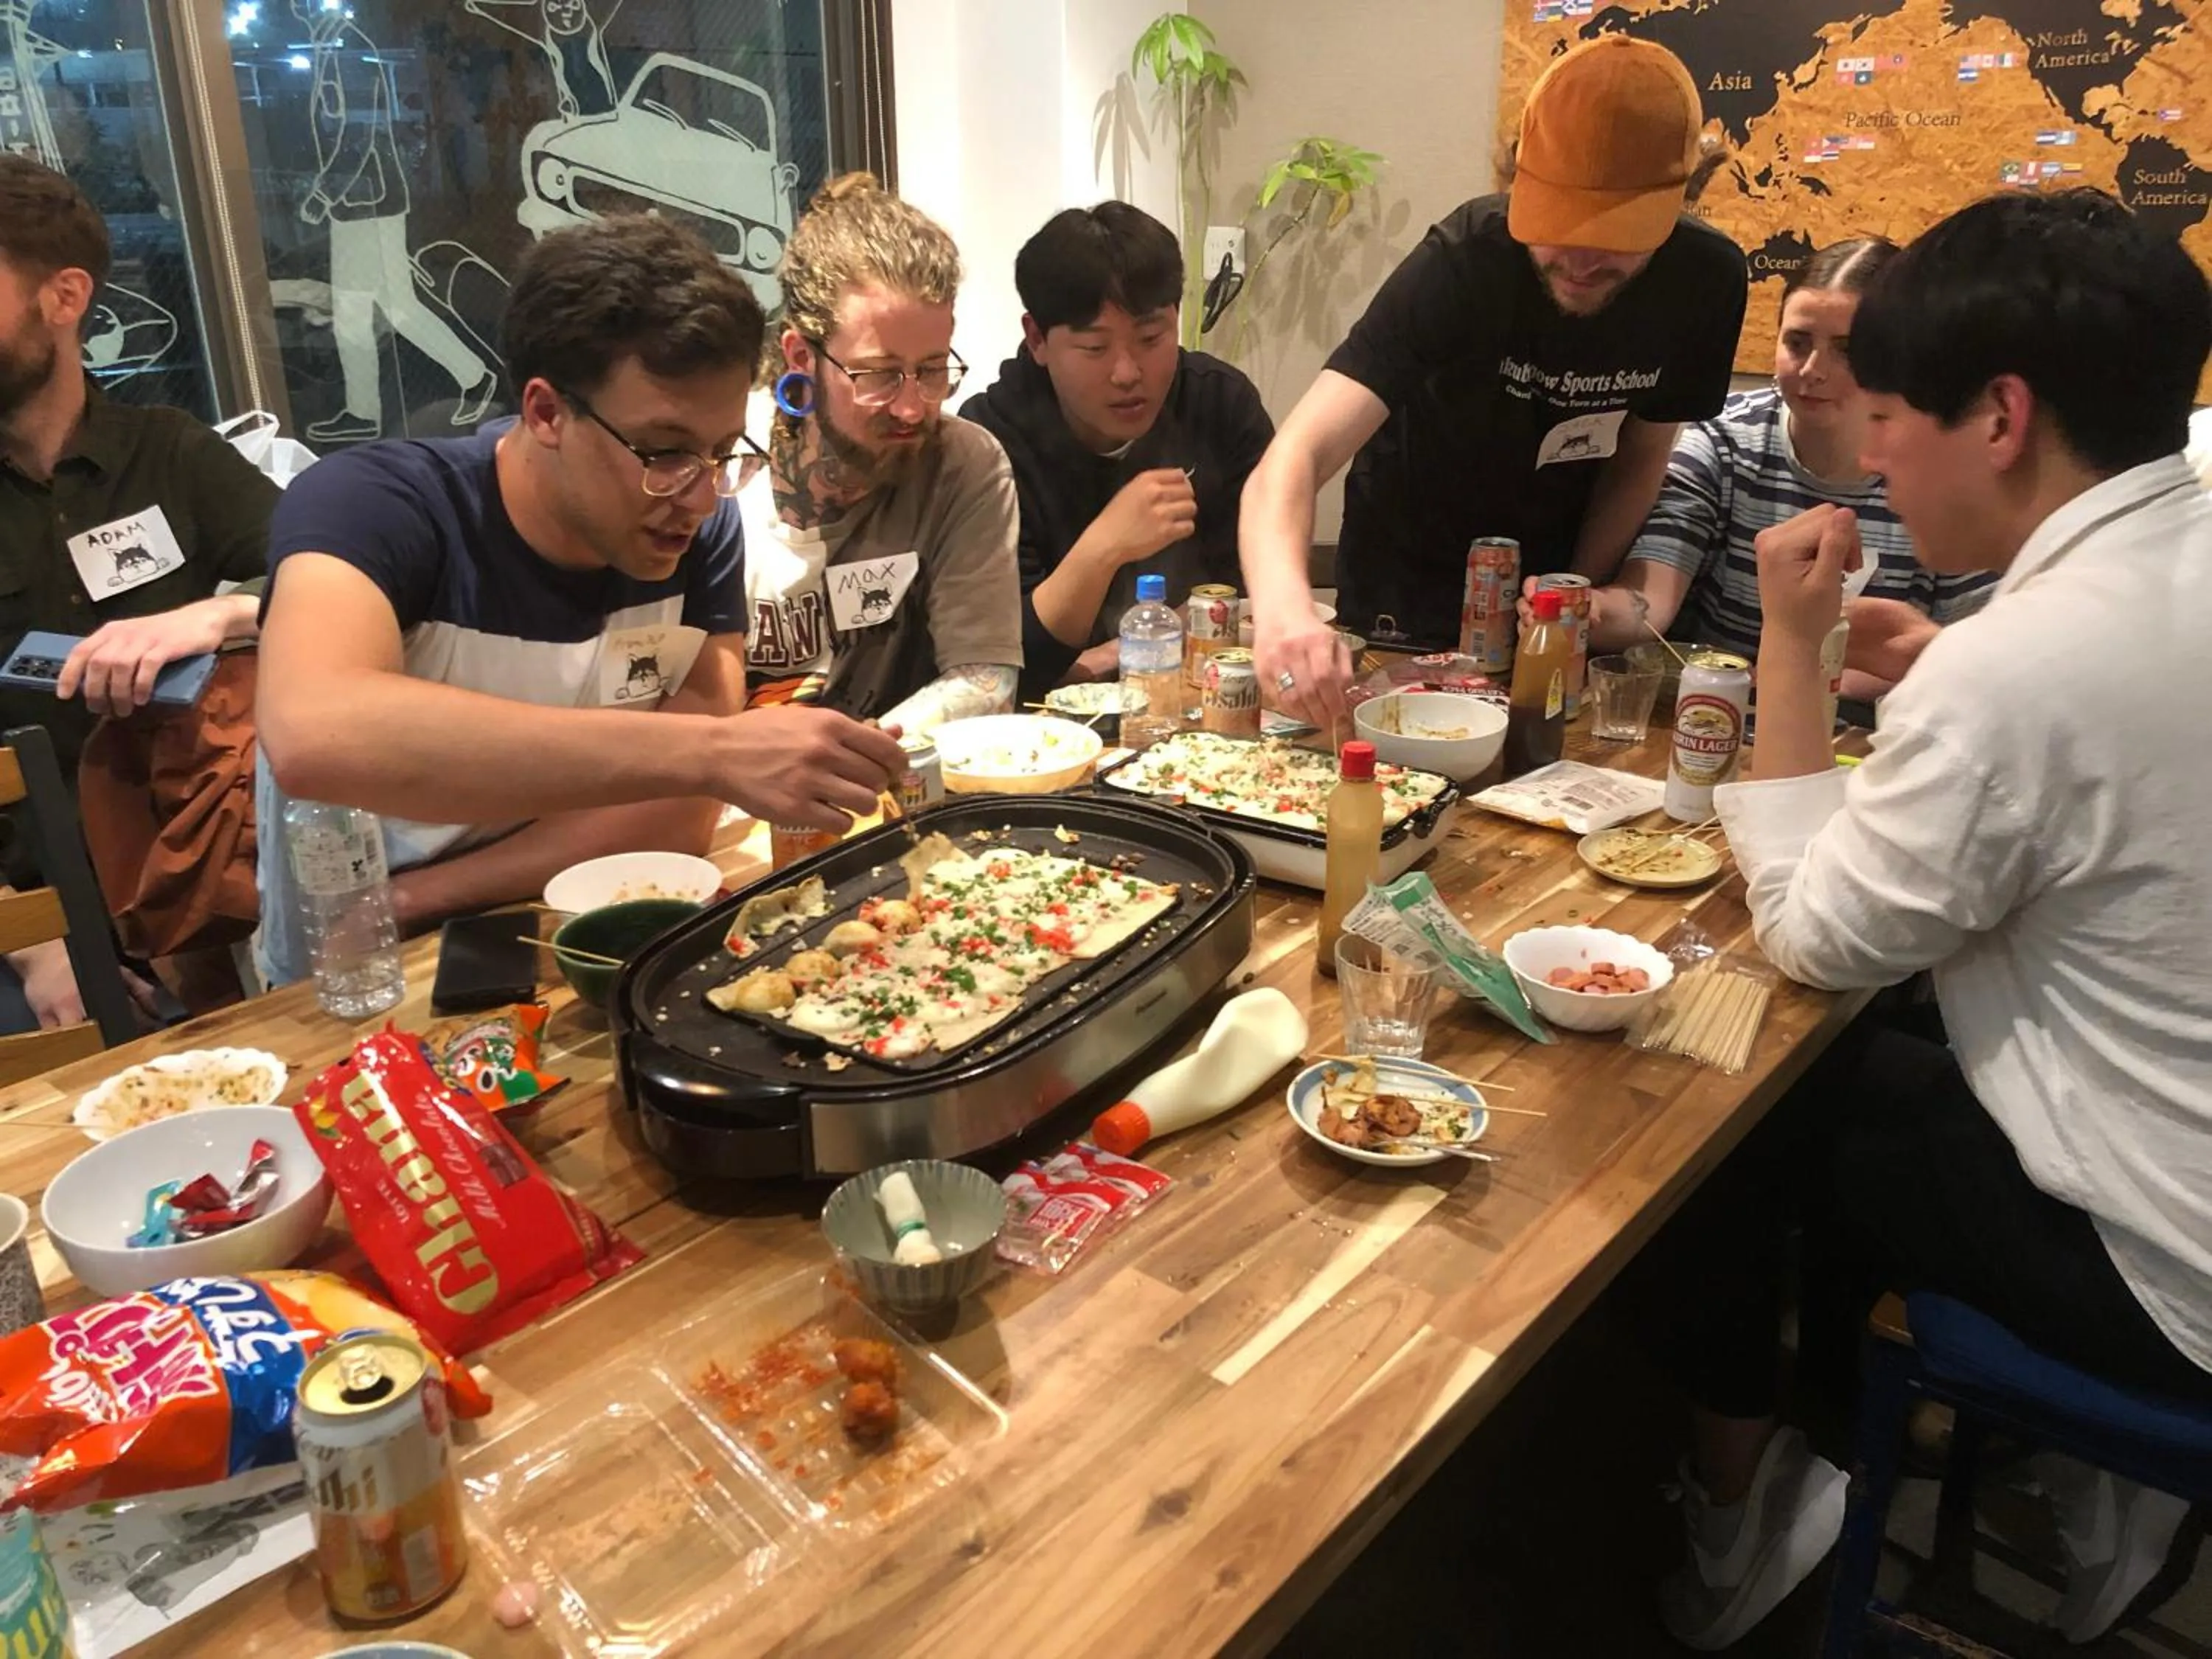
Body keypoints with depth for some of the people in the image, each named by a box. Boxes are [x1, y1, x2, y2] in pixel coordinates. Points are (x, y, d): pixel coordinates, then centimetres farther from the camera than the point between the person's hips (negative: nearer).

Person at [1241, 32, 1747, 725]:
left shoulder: (1706, 280, -17)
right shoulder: (1461, 265, -31)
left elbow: (1638, 460, -2)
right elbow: (1295, 457, -41)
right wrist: (1283, 605, -59)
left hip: (1547, 586, 4)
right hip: (1406, 607, -3)